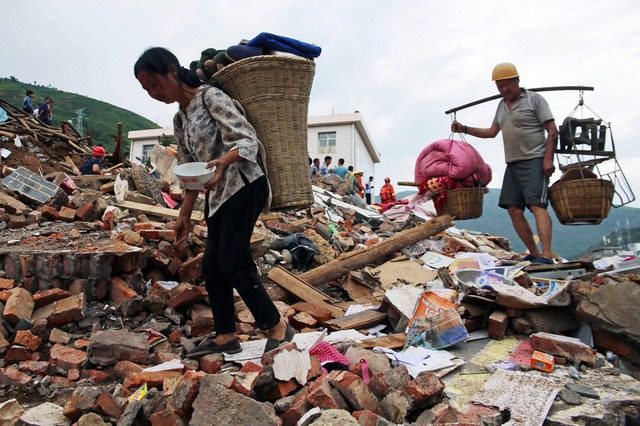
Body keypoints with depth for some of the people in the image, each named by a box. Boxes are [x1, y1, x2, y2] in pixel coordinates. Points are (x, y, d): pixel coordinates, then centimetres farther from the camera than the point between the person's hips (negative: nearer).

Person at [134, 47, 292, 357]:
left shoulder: (211, 97, -7)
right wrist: (184, 215, 19)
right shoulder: (179, 120, 17)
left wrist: (223, 161, -38)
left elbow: (248, 140, -18)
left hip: (243, 185, -9)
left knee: (232, 260, -13)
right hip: (218, 193, 9)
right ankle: (225, 335, 16)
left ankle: (276, 326, 0)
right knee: (211, 264, 6)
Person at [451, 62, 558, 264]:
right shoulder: (502, 105, 19)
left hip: (535, 160, -7)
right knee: (514, 209, 1)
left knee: (537, 205, -19)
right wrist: (464, 129, 15)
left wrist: (548, 158, -16)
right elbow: (492, 132, 25)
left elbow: (552, 130, -5)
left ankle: (547, 256, -25)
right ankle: (534, 254, 9)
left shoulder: (534, 99, -1)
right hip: (513, 163, 7)